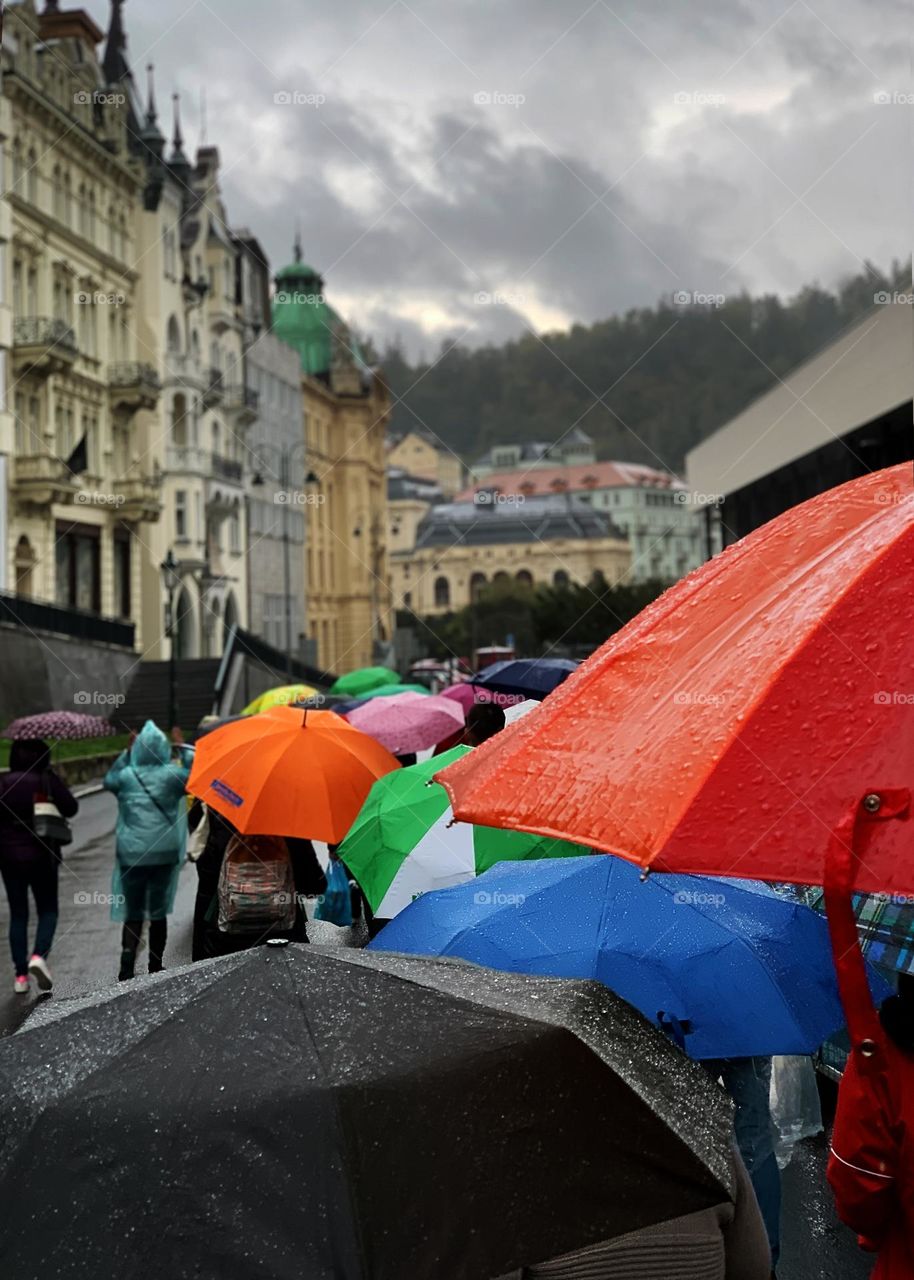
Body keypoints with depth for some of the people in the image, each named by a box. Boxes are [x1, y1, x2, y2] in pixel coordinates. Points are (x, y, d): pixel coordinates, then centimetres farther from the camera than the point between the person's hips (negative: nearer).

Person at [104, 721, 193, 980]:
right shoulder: (172, 774, -7)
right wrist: (182, 747, 15)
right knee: (158, 912, 11)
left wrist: (126, 753, 22)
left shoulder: (127, 775, -2)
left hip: (131, 854, 0)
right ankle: (155, 967, 20)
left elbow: (108, 780, 19)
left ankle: (127, 966, -10)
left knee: (132, 913, 6)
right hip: (164, 854, 0)